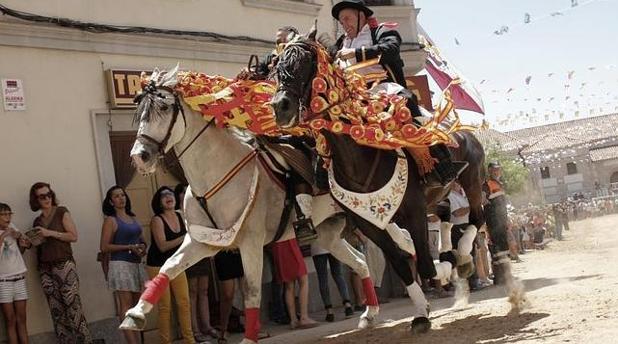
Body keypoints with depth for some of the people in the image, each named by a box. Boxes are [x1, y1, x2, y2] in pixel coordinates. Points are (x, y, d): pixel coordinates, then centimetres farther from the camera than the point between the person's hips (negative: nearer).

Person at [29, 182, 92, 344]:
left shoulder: (61, 212, 2)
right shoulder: (37, 221, 16)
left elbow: (73, 236, -7)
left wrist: (50, 233, -12)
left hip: (64, 264, -5)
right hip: (45, 268, 5)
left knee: (73, 306, -10)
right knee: (56, 311, 2)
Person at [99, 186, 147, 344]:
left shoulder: (133, 218, 17)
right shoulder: (111, 220, -2)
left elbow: (142, 240, 26)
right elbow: (104, 247, -9)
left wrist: (143, 248, 2)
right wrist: (129, 247, -14)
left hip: (136, 265, 7)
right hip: (121, 264, -7)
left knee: (135, 305, 6)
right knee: (126, 305, -11)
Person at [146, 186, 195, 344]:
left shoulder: (180, 216, 2)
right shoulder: (157, 220, -14)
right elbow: (162, 246, -23)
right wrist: (184, 238, -29)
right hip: (158, 267, -5)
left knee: (185, 303, 0)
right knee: (165, 306, -4)